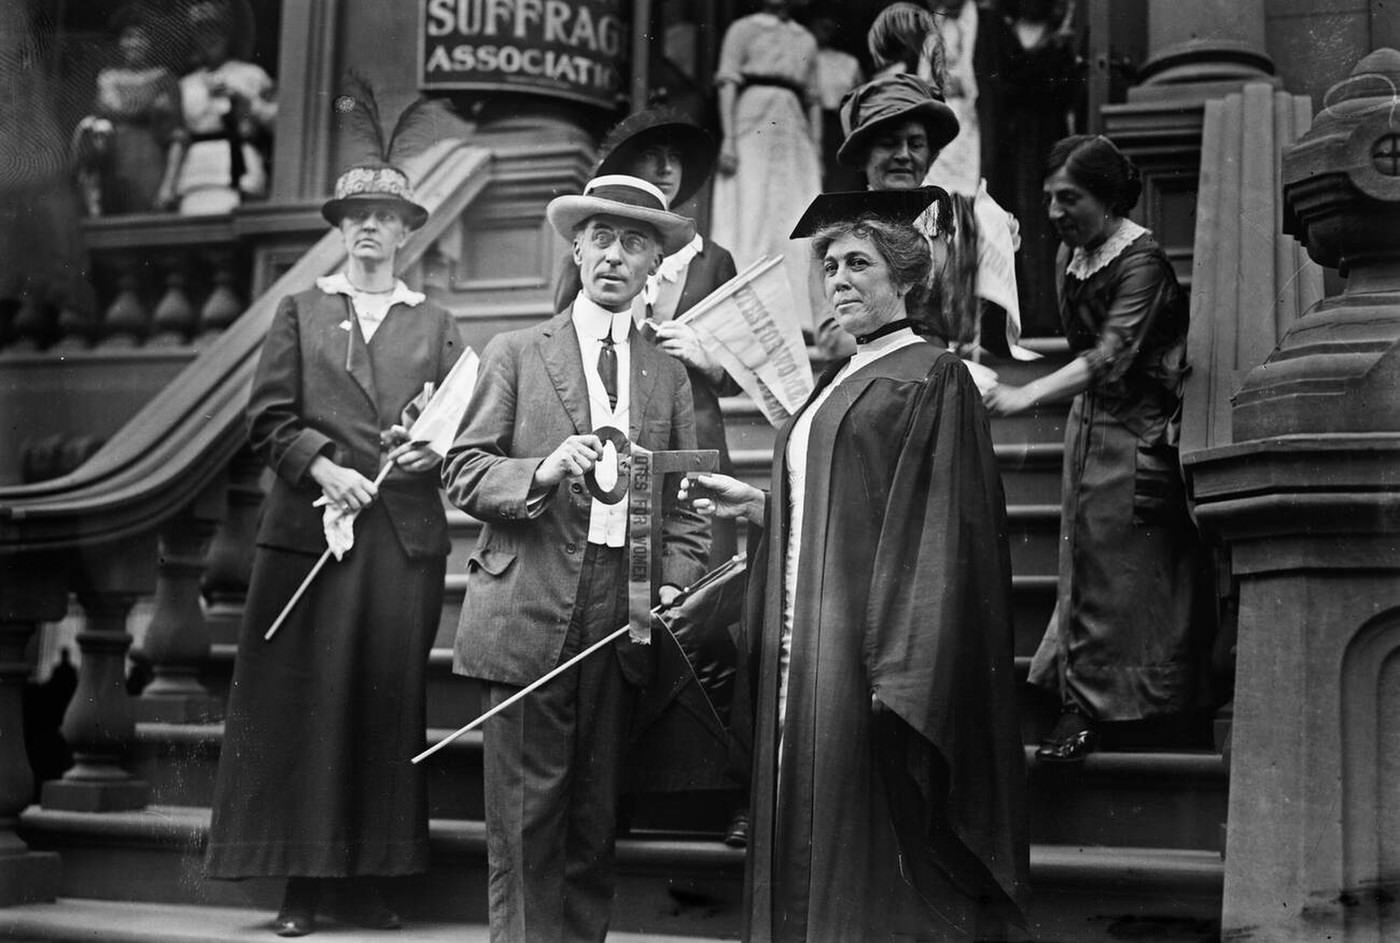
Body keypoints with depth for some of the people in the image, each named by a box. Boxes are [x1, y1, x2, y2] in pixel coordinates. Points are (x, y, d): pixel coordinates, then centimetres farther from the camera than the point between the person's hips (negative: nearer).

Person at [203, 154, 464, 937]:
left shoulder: (435, 325, 15)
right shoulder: (300, 313, 12)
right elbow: (270, 419, 4)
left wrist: (432, 449, -12)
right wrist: (324, 468, -12)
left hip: (407, 536, 1)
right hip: (311, 526, -1)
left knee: (390, 702, 2)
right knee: (308, 702, -1)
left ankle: (369, 878, 9)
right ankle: (304, 880, 6)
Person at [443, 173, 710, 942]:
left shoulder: (669, 375, 15)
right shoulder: (515, 354, 7)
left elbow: (683, 502, 15)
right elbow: (463, 470, 0)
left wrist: (674, 582, -1)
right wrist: (545, 470, -16)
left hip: (623, 618, 3)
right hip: (529, 615, -3)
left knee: (596, 821, 7)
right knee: (526, 821, -3)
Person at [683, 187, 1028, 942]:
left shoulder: (930, 379, -6)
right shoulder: (836, 386, 19)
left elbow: (936, 533, -13)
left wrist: (902, 672, -20)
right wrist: (754, 505, 10)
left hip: (868, 652, -8)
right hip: (805, 655, 8)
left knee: (871, 854, -5)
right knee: (810, 861, 9)